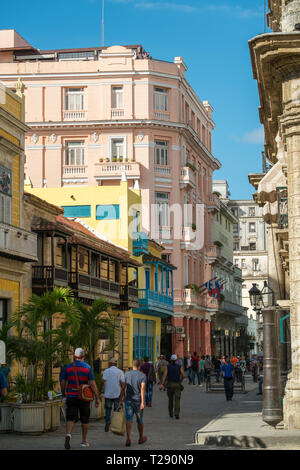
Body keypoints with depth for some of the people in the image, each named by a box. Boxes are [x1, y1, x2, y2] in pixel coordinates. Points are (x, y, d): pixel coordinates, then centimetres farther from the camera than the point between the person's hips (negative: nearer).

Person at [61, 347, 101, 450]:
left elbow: (63, 383, 3)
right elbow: (92, 384, -9)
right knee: (84, 420, 14)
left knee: (71, 418, -3)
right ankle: (84, 441, 22)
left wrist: (64, 393, 21)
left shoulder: (68, 367, 0)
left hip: (71, 397, 0)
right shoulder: (87, 367, -4)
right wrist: (97, 398, -3)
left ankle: (68, 434, -31)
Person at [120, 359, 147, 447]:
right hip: (138, 400, -1)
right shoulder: (142, 376, -5)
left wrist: (121, 399, 11)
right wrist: (142, 402, -21)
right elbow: (143, 389, -16)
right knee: (139, 420, 15)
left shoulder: (126, 374, 2)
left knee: (129, 420, -3)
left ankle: (128, 438, -20)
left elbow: (123, 388, 2)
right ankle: (141, 438, 31)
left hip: (128, 400, 1)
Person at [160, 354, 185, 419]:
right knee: (177, 399, -6)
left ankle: (171, 413, 29)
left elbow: (165, 375, -10)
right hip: (177, 384, -2)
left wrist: (161, 384, -15)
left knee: (170, 399, 18)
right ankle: (177, 414, -20)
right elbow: (183, 375, -4)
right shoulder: (179, 367, 0)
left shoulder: (168, 366, 0)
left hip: (170, 384, 2)